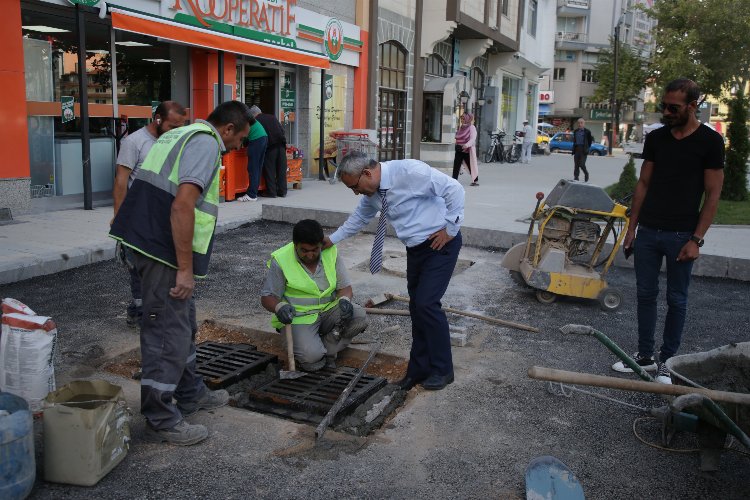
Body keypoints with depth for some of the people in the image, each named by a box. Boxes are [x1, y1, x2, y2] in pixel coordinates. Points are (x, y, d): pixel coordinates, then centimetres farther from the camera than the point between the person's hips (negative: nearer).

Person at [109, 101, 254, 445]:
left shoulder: (180, 135, 21)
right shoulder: (206, 142, -11)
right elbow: (183, 204, -23)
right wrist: (186, 269, -20)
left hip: (148, 242, 11)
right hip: (163, 250, -10)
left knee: (183, 323, 21)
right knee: (168, 332, -2)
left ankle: (191, 394, 35)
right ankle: (161, 420, 9)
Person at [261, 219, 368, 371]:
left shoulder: (331, 253, -3)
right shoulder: (280, 260, -12)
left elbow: (345, 286, 2)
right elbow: (267, 297, -6)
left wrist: (344, 300, -22)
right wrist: (279, 307, -29)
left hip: (328, 310, 4)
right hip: (298, 316, -4)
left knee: (360, 317, -23)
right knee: (311, 356, -29)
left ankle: (326, 349, -6)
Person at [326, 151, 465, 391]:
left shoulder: (409, 171, -25)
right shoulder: (372, 193, 0)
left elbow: (454, 189, -21)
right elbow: (359, 217, 20)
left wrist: (451, 228, -17)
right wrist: (331, 240, 23)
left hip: (440, 243, -8)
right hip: (415, 248, 8)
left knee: (426, 303, -13)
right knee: (416, 306, 9)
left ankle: (442, 369, 5)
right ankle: (418, 369, 22)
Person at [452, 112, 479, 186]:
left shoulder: (471, 128, -9)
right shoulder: (460, 127, 11)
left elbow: (473, 139, -20)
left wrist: (467, 145, -36)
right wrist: (457, 145, 14)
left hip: (467, 150, -6)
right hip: (459, 150, 6)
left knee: (471, 165, 2)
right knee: (456, 165, -1)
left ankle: (476, 180, 13)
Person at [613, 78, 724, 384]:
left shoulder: (710, 142, -5)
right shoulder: (655, 138, 7)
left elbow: (712, 194, -6)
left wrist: (696, 239, -12)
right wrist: (632, 227, 8)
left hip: (681, 235, -4)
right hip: (647, 232, 4)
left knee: (676, 301, 6)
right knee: (645, 295, 9)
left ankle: (666, 362, 17)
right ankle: (645, 356, 21)